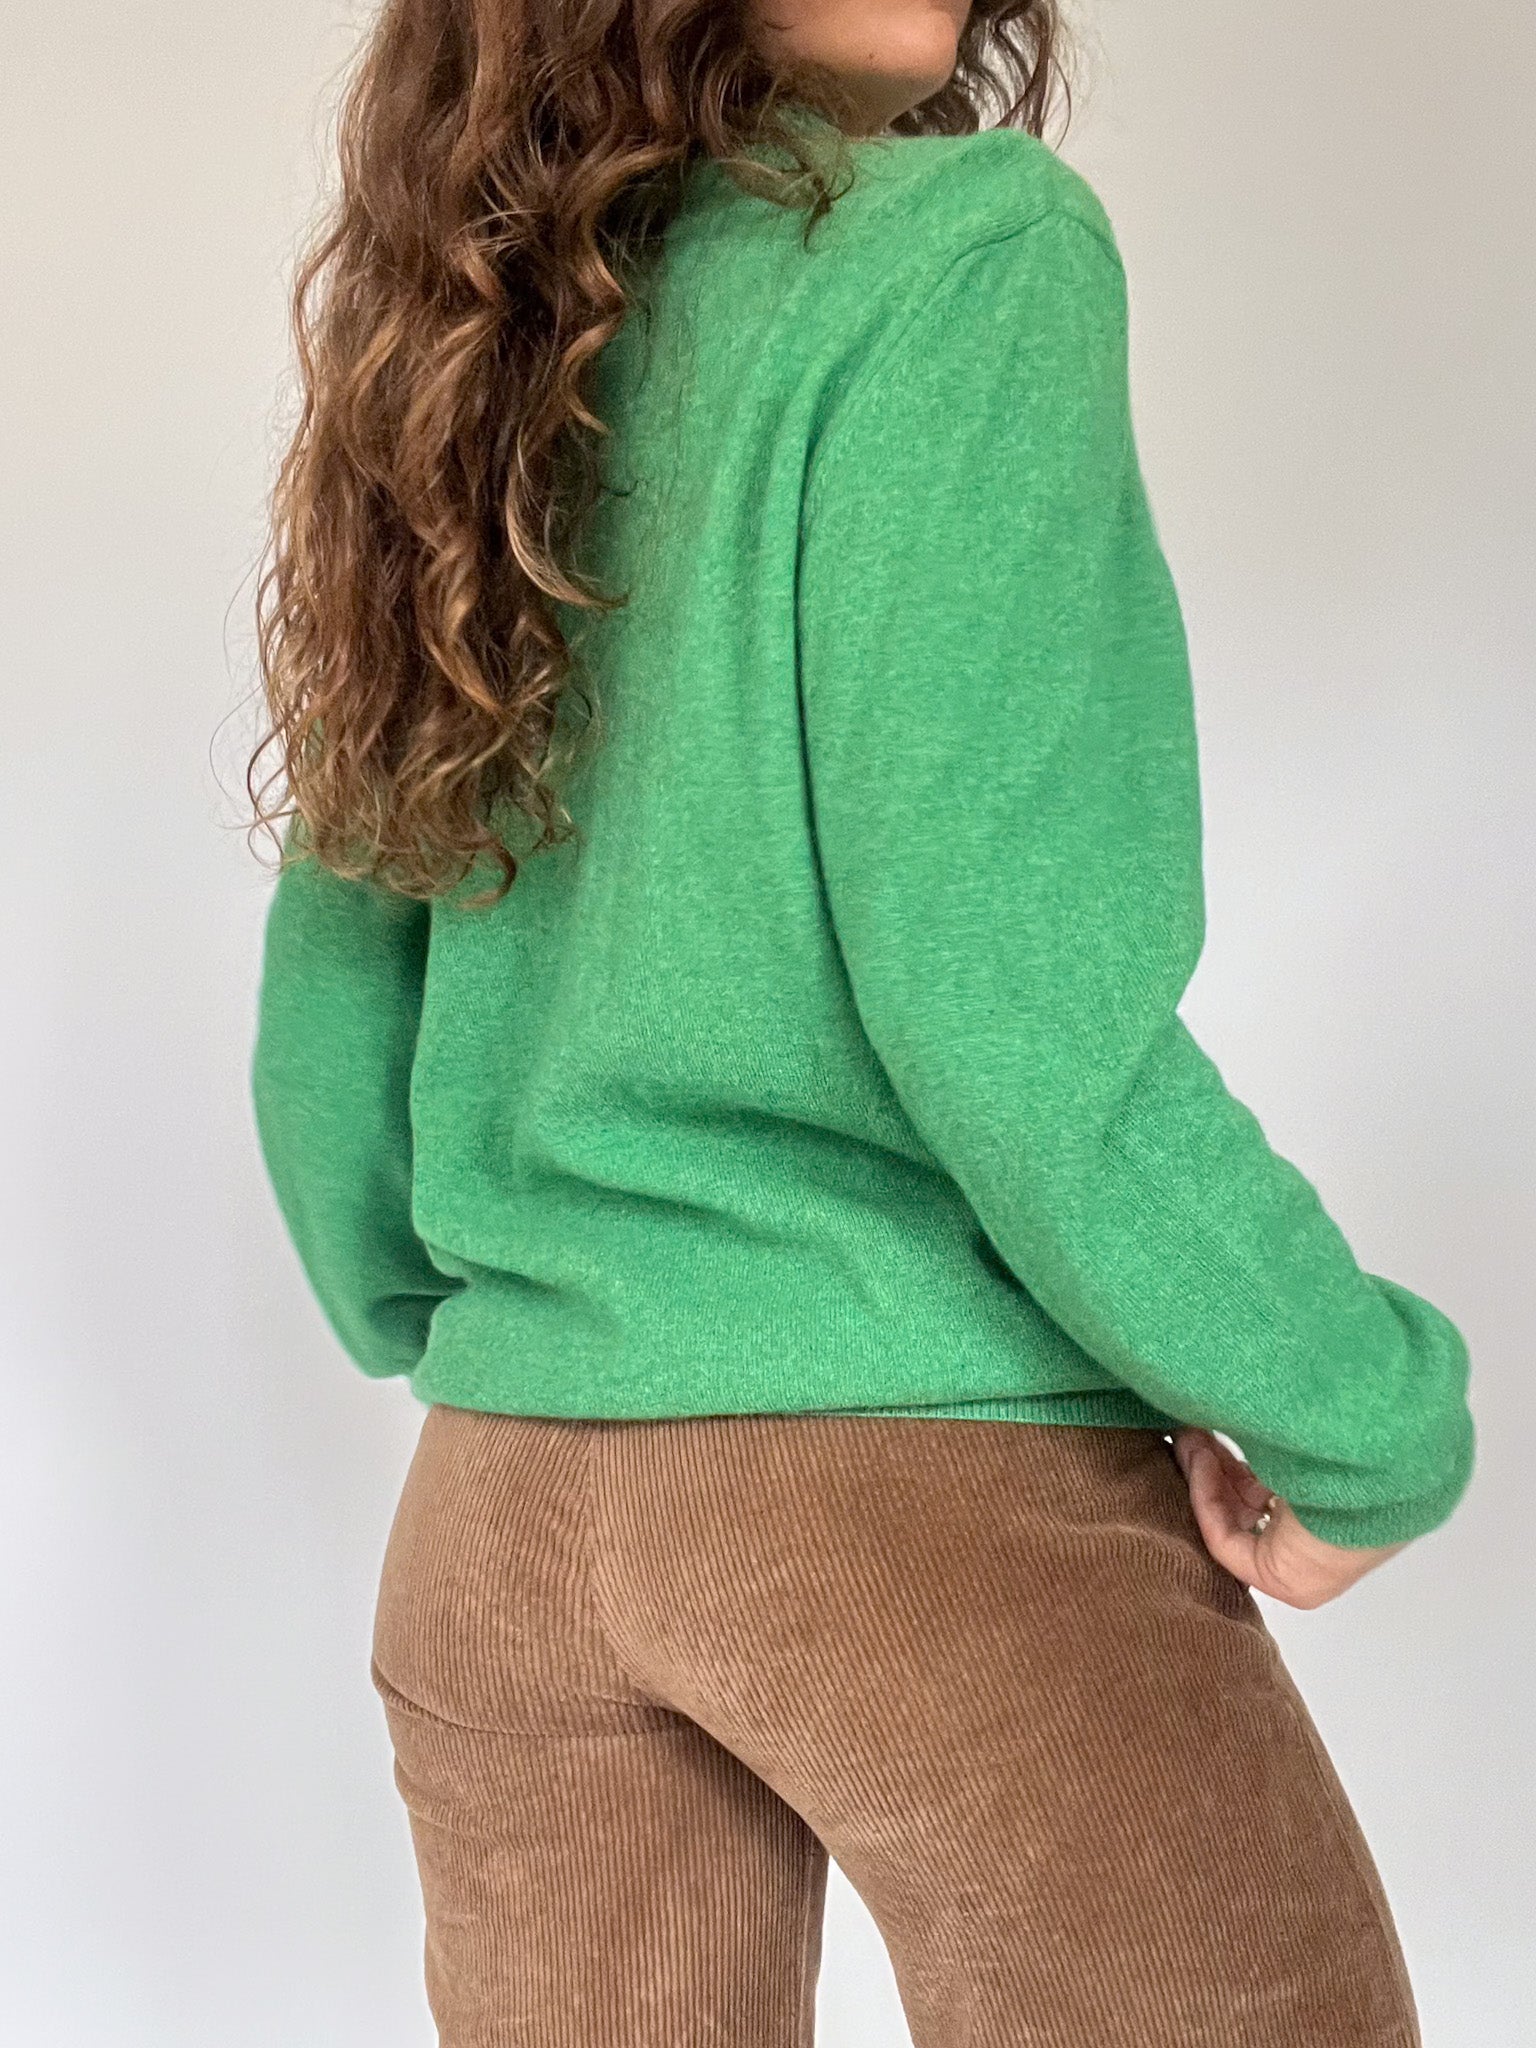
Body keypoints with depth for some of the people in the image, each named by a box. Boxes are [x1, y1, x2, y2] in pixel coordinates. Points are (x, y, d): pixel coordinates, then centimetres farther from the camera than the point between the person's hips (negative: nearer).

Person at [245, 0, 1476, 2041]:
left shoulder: (481, 377, 11)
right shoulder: (964, 244, -8)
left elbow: (326, 1015, 13)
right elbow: (996, 986, -18)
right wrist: (1366, 1424, -8)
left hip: (502, 1514, 7)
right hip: (939, 1482, -6)